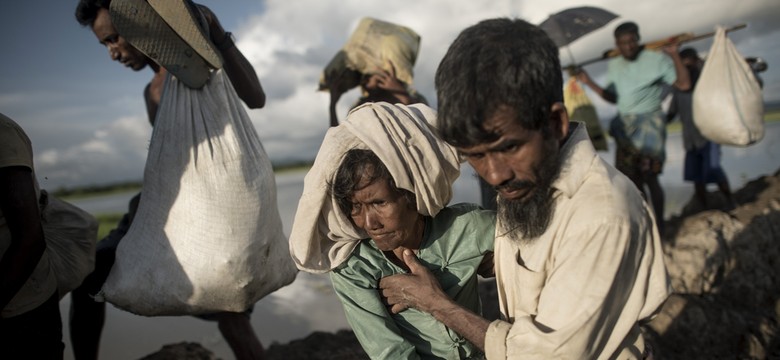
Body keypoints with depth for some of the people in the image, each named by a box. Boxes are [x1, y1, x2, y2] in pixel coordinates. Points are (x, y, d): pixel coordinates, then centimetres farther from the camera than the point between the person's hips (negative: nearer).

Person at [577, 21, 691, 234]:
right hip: (625, 126, 6)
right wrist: (589, 83, 11)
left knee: (649, 176, -10)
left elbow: (683, 84, -12)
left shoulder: (656, 60, -5)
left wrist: (674, 55, -17)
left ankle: (659, 225, 1)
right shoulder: (613, 66, 12)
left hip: (649, 123, -6)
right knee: (632, 177, 7)